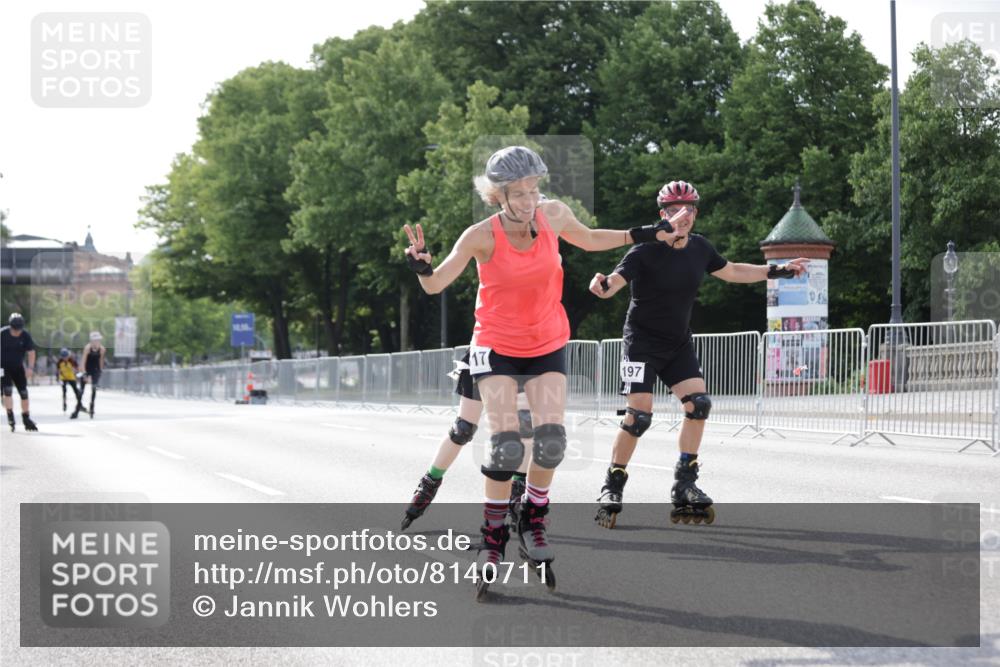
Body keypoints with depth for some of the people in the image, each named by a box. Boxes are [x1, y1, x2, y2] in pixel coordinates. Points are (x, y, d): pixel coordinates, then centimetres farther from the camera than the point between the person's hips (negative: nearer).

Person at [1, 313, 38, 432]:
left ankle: (26, 419, 17)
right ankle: (10, 417, -13)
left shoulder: (25, 335, -13)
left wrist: (30, 367, -17)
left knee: (24, 392, 4)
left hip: (18, 367, 3)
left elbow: (30, 351, -7)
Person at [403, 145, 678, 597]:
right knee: (506, 445, -14)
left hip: (548, 344, 3)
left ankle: (532, 522, 13)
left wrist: (638, 236, 7)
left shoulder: (554, 215, -10)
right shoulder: (482, 236, -19)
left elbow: (588, 240, 13)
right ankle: (492, 538, 4)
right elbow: (435, 285, -14)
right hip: (496, 347, -3)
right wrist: (422, 266, -35)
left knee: (551, 439, -11)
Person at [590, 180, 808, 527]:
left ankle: (684, 486, 4)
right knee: (639, 414, -14)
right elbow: (616, 280, -29)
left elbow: (730, 271, 18)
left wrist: (777, 271, 18)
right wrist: (603, 284, -53)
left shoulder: (699, 247, 1)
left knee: (698, 403, -7)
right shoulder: (645, 250, -17)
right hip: (642, 342, -6)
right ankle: (612, 488, -1)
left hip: (679, 344, 6)